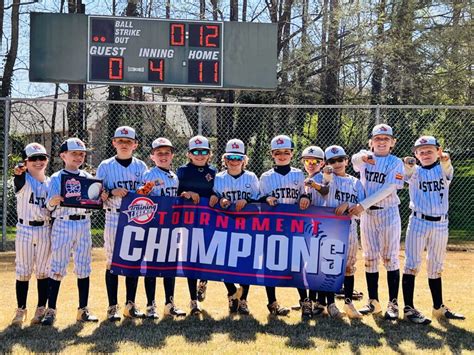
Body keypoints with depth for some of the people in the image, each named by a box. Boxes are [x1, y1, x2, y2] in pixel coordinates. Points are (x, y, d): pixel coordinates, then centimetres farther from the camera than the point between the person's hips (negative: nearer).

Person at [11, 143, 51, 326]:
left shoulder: (50, 182, 5)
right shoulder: (22, 179, -6)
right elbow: (19, 176, -31)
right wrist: (19, 170, -53)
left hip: (45, 230, 2)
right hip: (25, 230, -2)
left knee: (43, 271, 7)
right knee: (23, 271, 4)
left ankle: (41, 309, 16)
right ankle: (21, 310, 14)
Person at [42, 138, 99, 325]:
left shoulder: (88, 177, 11)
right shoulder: (56, 178, 2)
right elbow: (50, 204, -5)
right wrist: (53, 201, -28)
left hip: (84, 224, 3)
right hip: (63, 224, -3)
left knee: (83, 267, 6)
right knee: (57, 267, -2)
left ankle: (83, 310, 14)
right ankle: (51, 310, 5)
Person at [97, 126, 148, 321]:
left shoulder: (141, 166, 9)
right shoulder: (105, 166, 3)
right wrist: (112, 192, -17)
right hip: (114, 219, -2)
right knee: (112, 262, 0)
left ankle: (130, 305, 17)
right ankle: (112, 307, 8)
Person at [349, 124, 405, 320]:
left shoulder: (395, 162, -3)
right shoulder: (365, 159, 7)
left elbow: (388, 189, -14)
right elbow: (354, 160, -17)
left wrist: (363, 205, -20)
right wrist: (363, 157, -41)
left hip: (388, 214, -3)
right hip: (367, 215, 4)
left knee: (390, 258, -1)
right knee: (369, 258, 8)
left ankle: (393, 304, 4)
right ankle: (373, 302, 17)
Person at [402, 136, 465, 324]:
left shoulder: (443, 170, 4)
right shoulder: (416, 171, 1)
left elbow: (447, 170, -20)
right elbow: (408, 174, -22)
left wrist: (445, 161, -44)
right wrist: (409, 165, -46)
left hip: (441, 224, 2)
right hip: (418, 222, -2)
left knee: (436, 268, 14)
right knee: (412, 265, -5)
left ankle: (439, 308, 25)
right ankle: (409, 308, -1)